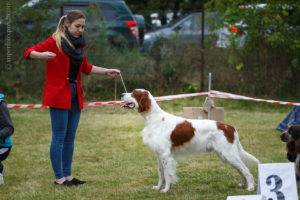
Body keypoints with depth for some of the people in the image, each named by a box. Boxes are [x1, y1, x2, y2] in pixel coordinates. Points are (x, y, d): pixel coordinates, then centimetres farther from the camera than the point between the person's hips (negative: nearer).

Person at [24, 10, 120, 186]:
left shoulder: (80, 44, 13)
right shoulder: (55, 41, -8)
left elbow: (86, 67, 25)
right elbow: (29, 52, -12)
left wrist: (107, 72, 18)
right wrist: (43, 55, -32)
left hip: (75, 94, 7)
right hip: (59, 94, -7)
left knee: (70, 137, 10)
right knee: (59, 137, -4)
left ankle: (68, 175, 17)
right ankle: (59, 177, 1)